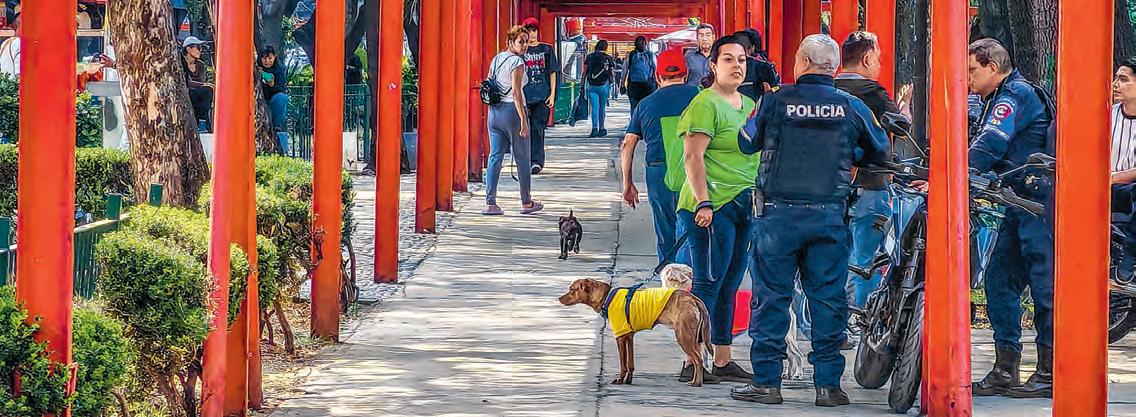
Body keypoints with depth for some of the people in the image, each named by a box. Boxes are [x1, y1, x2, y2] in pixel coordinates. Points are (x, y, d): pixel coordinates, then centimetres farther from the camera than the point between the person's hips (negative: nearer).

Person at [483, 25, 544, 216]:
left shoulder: (496, 59, 12)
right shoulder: (516, 61, -12)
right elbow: (516, 92, -18)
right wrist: (523, 120, -18)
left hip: (494, 111, 7)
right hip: (512, 110, -7)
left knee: (495, 157, 5)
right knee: (522, 158, 7)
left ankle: (490, 203, -2)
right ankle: (526, 202, 15)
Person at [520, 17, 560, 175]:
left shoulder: (546, 49, 7)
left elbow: (553, 73, 7)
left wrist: (552, 94, 0)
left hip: (542, 96, -1)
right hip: (524, 95, 1)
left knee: (538, 128, -5)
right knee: (526, 129, 1)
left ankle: (537, 161, -4)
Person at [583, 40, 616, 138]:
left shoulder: (590, 57, 3)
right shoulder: (609, 58, 0)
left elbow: (585, 72, 3)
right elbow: (612, 74, 2)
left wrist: (583, 84, 9)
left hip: (591, 85, 1)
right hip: (603, 85, 0)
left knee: (594, 107, -3)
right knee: (602, 107, 11)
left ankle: (595, 128, -18)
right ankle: (601, 129, 17)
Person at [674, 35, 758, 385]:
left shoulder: (749, 104, 17)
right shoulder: (705, 103, -9)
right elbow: (693, 156, -16)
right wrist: (703, 203, -22)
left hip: (743, 207, 8)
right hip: (712, 208, -8)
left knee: (728, 287, 11)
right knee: (708, 284, -8)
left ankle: (723, 361, 16)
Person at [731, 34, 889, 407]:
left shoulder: (776, 101, -4)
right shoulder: (851, 107, 2)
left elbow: (748, 143, 11)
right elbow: (879, 151, 16)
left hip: (778, 213, -1)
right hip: (829, 215, 2)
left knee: (771, 296, 4)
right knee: (828, 299, 6)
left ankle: (766, 382, 5)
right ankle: (828, 384, 7)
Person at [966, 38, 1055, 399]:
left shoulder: (1014, 94, -12)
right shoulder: (1001, 98, 21)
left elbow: (990, 145, -24)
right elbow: (985, 143, 20)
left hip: (1040, 201, -11)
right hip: (1023, 203, 11)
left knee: (1044, 285, -7)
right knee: (999, 281, 9)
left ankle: (1050, 373, -4)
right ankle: (1005, 371, 12)